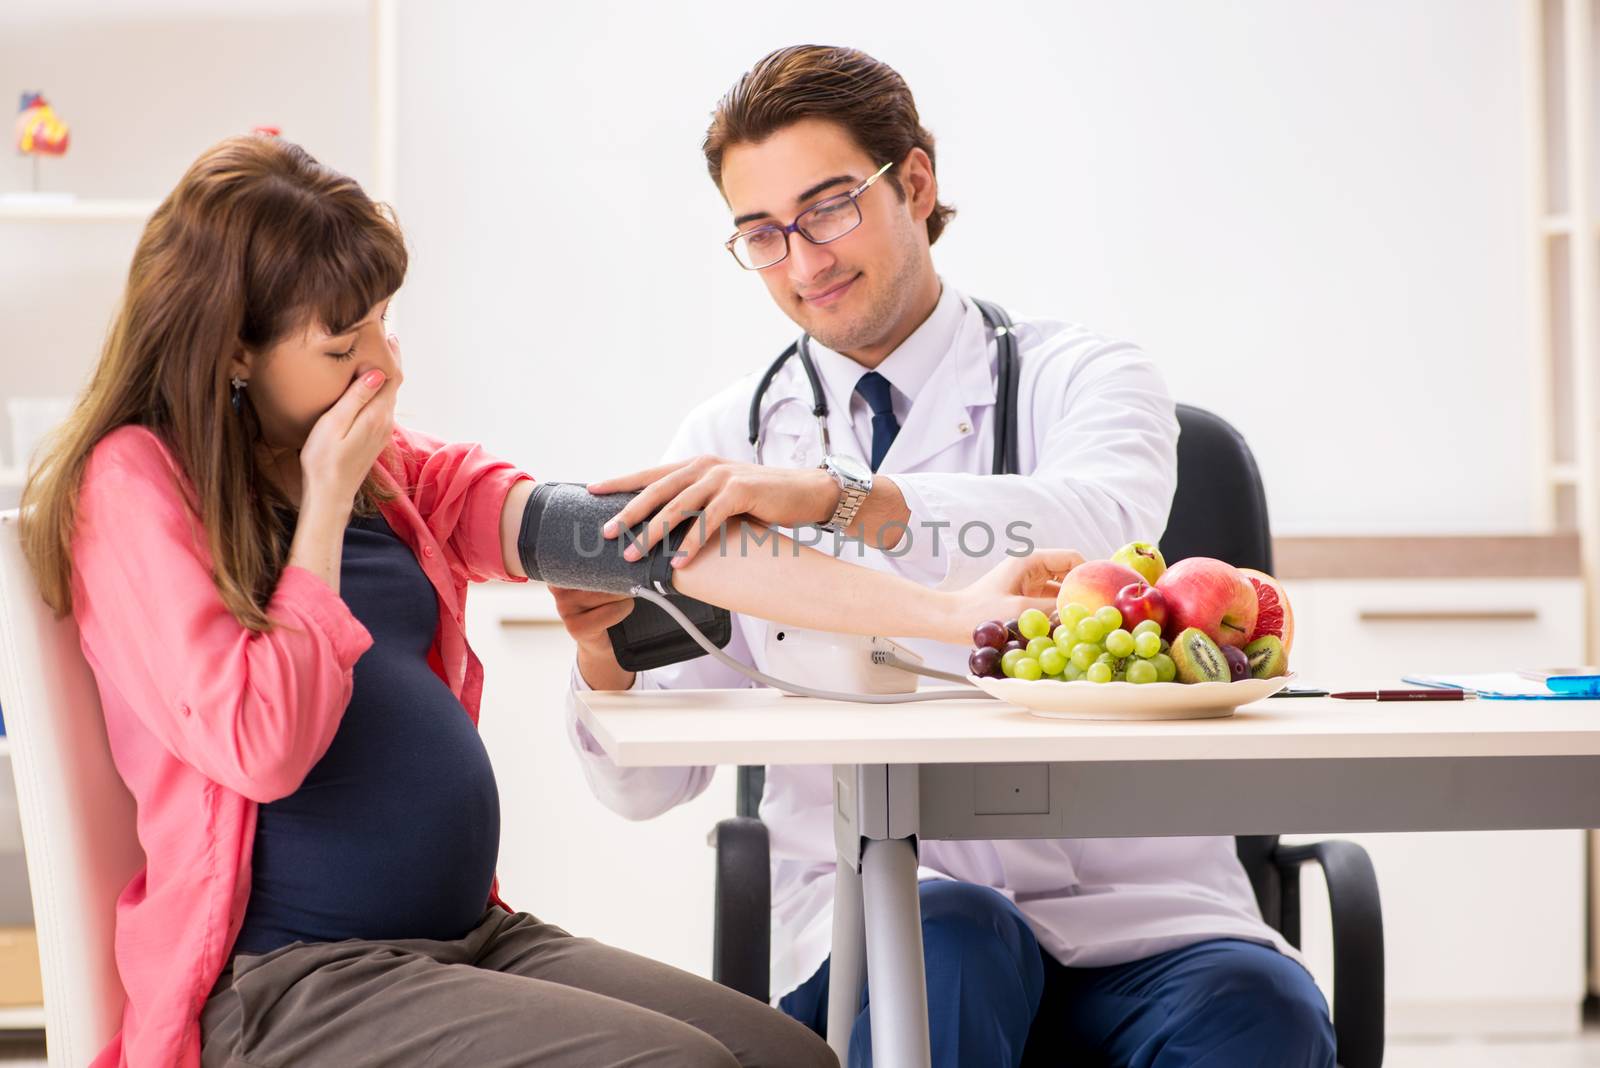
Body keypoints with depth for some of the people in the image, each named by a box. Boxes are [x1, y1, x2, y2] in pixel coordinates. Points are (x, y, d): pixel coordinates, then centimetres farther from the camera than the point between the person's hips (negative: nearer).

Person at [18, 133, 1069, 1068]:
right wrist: (327, 505, -8)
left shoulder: (394, 465, 14)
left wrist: (935, 607, -3)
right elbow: (260, 748, -16)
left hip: (472, 933, 7)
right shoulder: (134, 484, -6)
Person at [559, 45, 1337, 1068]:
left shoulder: (1081, 378, 5)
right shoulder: (727, 441, 10)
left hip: (1133, 909, 0)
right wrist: (601, 653, -16)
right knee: (946, 936, -34)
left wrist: (834, 497, -35)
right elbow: (652, 781, 6)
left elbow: (1102, 530, -22)